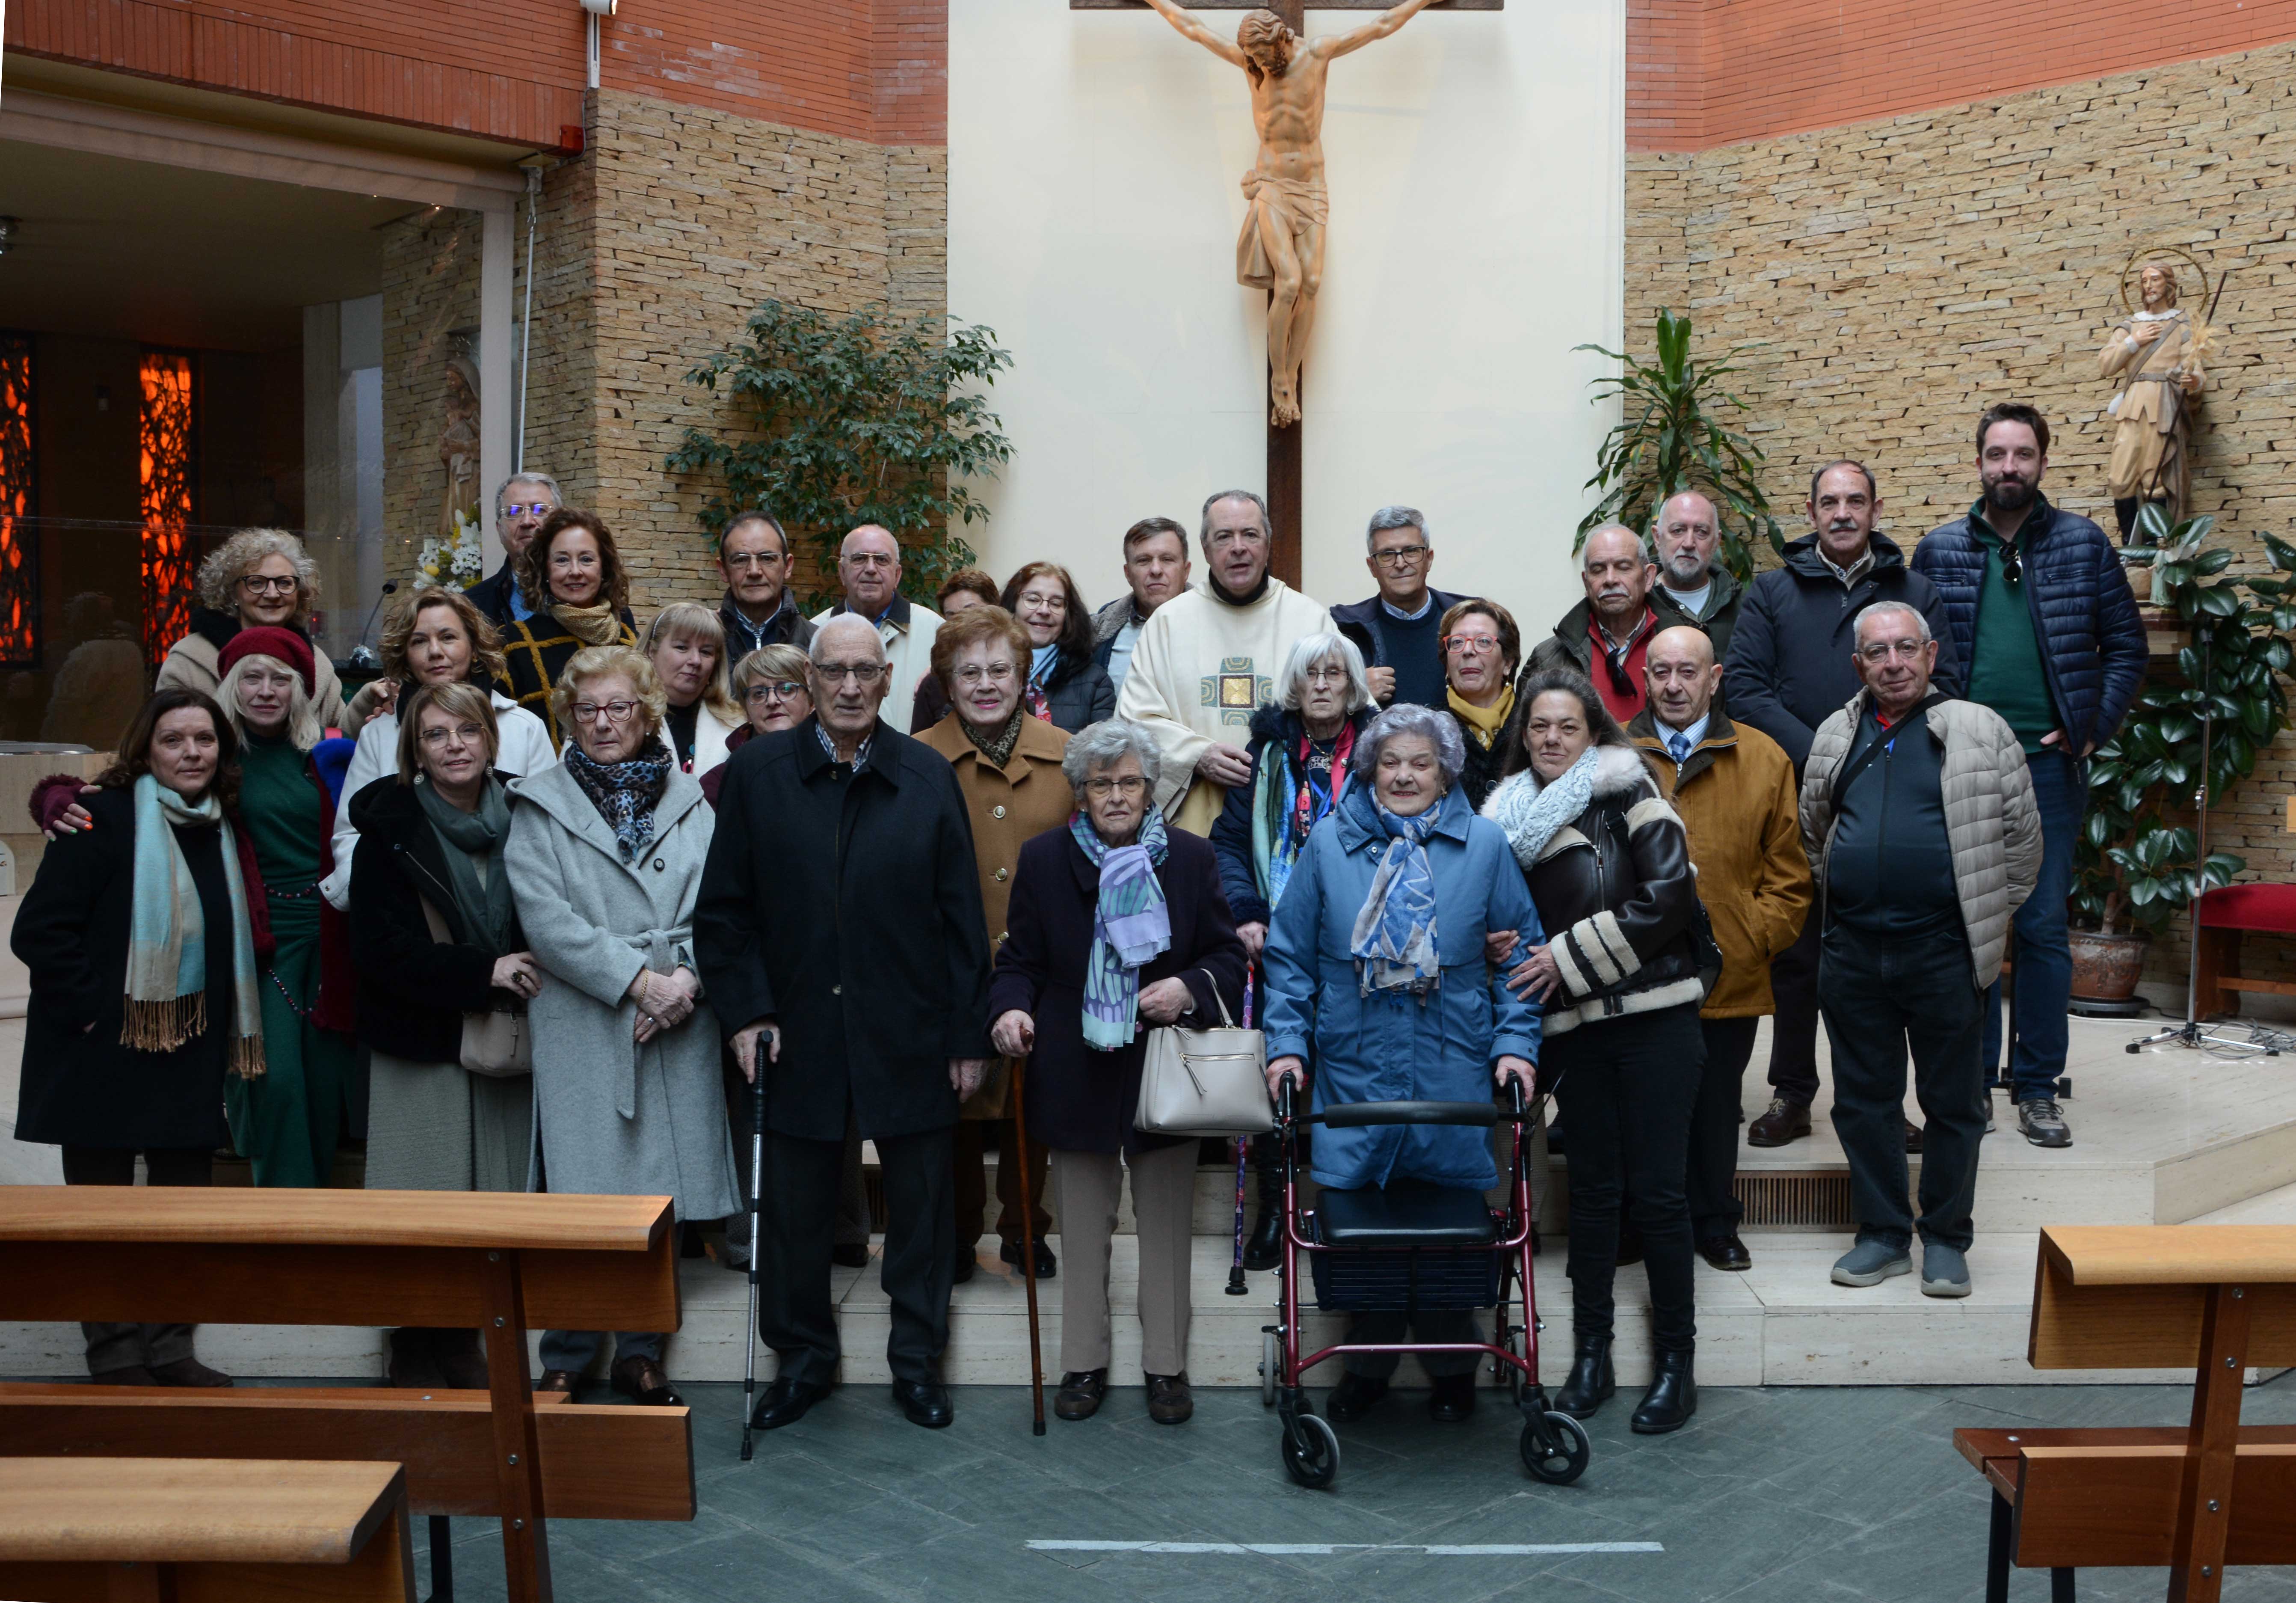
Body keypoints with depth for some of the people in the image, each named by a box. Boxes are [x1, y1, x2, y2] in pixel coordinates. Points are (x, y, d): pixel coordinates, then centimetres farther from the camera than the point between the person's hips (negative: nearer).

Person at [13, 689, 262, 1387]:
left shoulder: (221, 832, 9)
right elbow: (38, 930, -16)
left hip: (190, 1058, 6)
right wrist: (89, 1008, -16)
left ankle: (169, 1349, 23)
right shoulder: (106, 818, -12)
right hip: (104, 1054, -6)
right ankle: (115, 1359, 16)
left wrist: (221, 1034, 11)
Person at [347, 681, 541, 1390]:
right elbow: (380, 948, -9)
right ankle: (416, 1351, 12)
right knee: (424, 1199, -2)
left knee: (494, 1193, 4)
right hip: (421, 1043, -3)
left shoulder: (521, 821, 5)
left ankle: (464, 1343, 17)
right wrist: (482, 973, -16)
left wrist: (525, 976, -5)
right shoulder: (389, 829, -3)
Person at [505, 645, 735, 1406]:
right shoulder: (539, 806, 4)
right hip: (581, 1027, -2)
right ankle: (567, 1359, 11)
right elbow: (547, 921, -7)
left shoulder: (688, 801, 12)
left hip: (677, 1028, 2)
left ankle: (642, 1352, 17)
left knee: (664, 1194, 4)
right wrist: (640, 980, -14)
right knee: (581, 1196, -3)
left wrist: (685, 980, -13)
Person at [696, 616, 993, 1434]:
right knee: (794, 1205, 10)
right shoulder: (756, 774, 1)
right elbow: (723, 911, 3)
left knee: (920, 1203, 9)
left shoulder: (930, 777, 1)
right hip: (796, 1035, 0)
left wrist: (968, 1034, -1)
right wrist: (745, 1012, -6)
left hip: (908, 1039, 0)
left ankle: (917, 1359, 27)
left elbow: (961, 918, 2)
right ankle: (803, 1358, 29)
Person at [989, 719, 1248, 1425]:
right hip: (1076, 1070, 0)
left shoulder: (1190, 857, 2)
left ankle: (1167, 1366, 20)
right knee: (1084, 1227, 10)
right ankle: (1084, 1362, 23)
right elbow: (1020, 960, 4)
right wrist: (1011, 1008, -16)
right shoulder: (1044, 858, 2)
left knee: (1166, 1224, 8)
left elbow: (1228, 956, 4)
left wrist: (1190, 989, -16)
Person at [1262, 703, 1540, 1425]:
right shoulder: (1330, 843, 5)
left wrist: (1515, 1044, -1)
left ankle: (1452, 1370, 24)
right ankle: (1368, 1365, 22)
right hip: (1352, 1073, 0)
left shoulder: (1484, 844, 5)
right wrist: (1288, 1045, -1)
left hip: (1454, 1077, 0)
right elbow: (1289, 955, 7)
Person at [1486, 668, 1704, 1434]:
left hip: (1655, 1018, -3)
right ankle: (1591, 1357, 18)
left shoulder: (1627, 792, -1)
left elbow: (1669, 897, -10)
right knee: (1592, 1189, 8)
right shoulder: (1512, 818, 12)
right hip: (1575, 1027, 4)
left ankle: (1677, 1363, 9)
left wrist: (1569, 956, -9)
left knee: (1658, 1190, -2)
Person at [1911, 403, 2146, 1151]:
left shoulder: (2083, 544, 4)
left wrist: (2095, 727, -4)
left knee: (2045, 927, 2)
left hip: (2049, 762, 0)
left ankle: (2037, 1085, 12)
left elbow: (2127, 646, 6)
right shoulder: (1940, 550, 5)